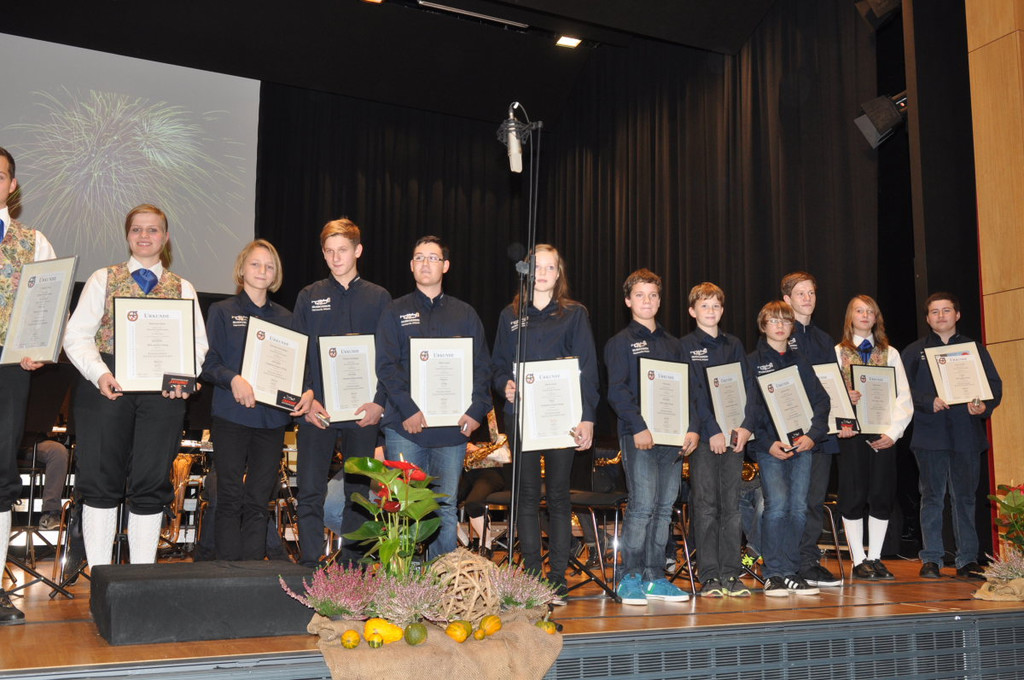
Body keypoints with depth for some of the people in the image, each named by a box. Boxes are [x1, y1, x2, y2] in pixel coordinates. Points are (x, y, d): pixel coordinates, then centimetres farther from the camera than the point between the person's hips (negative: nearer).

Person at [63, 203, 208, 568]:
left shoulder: (182, 288, 15)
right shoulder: (103, 279, 11)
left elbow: (198, 342, 7)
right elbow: (77, 335, 2)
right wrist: (99, 373, -15)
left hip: (161, 391, 1)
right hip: (107, 387, -1)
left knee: (151, 483, 2)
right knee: (101, 480, -1)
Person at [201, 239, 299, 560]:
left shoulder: (285, 318, 14)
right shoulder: (222, 311, 5)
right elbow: (208, 364, -2)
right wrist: (233, 379, -21)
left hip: (272, 420, 3)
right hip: (231, 417, -3)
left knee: (258, 503, 4)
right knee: (230, 500, -2)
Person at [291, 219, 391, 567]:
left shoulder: (379, 298, 8)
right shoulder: (309, 296, 9)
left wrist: (379, 401, -8)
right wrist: (306, 397, -7)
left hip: (363, 412, 0)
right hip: (316, 410, 0)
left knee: (358, 492, 6)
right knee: (310, 492, -2)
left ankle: (352, 564, 16)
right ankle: (310, 564, 4)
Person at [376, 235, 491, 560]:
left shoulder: (465, 314, 13)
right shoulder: (396, 312, 8)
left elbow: (482, 366, 9)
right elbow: (386, 365, -2)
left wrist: (477, 410, -6)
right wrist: (408, 409, -14)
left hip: (452, 425, 1)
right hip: (404, 427, -1)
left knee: (446, 507, 3)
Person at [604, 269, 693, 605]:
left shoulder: (671, 343, 19)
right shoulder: (621, 342, 2)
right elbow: (617, 391, -8)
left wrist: (691, 428, 4)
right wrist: (638, 427, -18)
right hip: (639, 435, -5)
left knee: (664, 508, 6)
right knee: (642, 505, -10)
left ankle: (655, 578, 13)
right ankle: (630, 579, 0)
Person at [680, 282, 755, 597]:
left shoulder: (733, 344, 15)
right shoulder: (685, 346, 2)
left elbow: (746, 387, 9)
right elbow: (692, 392, -6)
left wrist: (745, 426, -5)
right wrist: (711, 430, -15)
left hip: (734, 433, 4)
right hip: (703, 433, -3)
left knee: (732, 503, 3)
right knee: (705, 504, -3)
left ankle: (731, 574, 8)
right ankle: (709, 576, 3)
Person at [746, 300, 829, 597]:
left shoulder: (800, 361, 16)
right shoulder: (752, 362, 4)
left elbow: (821, 400, 10)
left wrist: (813, 434, -7)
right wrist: (767, 443, -14)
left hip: (801, 443, 4)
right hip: (769, 445, -4)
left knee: (798, 508, 1)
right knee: (777, 505, -14)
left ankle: (791, 573, 10)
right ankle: (774, 574, -5)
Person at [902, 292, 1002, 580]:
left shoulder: (975, 349, 13)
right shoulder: (914, 351, 10)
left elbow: (994, 385, 7)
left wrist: (983, 406, -13)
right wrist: (929, 402, -16)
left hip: (967, 434, 1)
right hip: (929, 434, -1)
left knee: (965, 497, 5)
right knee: (932, 496, 1)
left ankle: (968, 560, 11)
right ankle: (931, 559, 7)